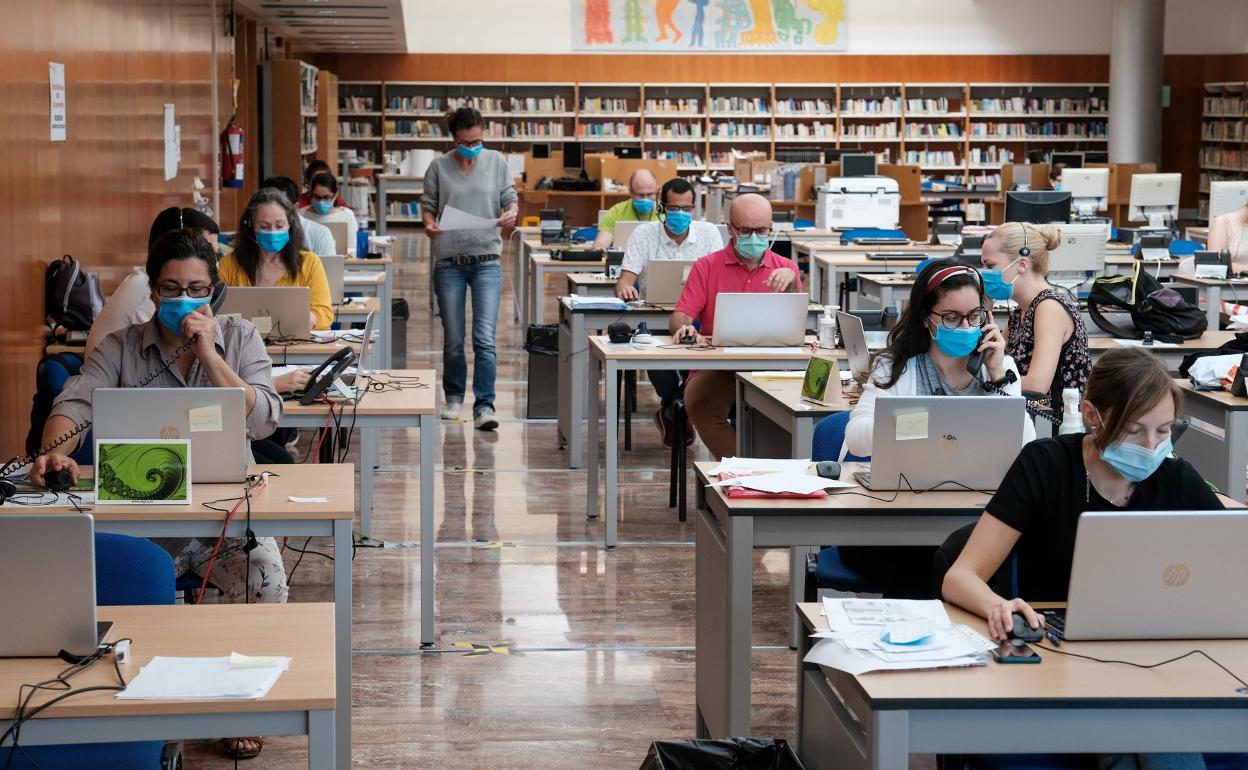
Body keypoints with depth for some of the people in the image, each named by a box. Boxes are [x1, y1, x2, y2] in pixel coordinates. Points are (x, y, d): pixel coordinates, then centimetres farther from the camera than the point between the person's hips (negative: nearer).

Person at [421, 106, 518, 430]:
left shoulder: (496, 162, 5)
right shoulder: (439, 167, 3)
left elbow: (510, 197, 9)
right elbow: (428, 205, 8)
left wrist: (511, 213, -14)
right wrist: (428, 224, -14)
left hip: (486, 260, -1)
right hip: (449, 262, 1)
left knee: (484, 338, -10)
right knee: (453, 339, 9)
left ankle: (484, 405, -8)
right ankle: (453, 397, 28)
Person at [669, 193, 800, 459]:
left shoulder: (784, 268, 13)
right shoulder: (707, 267, 10)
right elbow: (679, 318, 2)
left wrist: (791, 285, -12)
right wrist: (685, 328, -23)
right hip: (716, 368, 0)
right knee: (699, 402, -33)